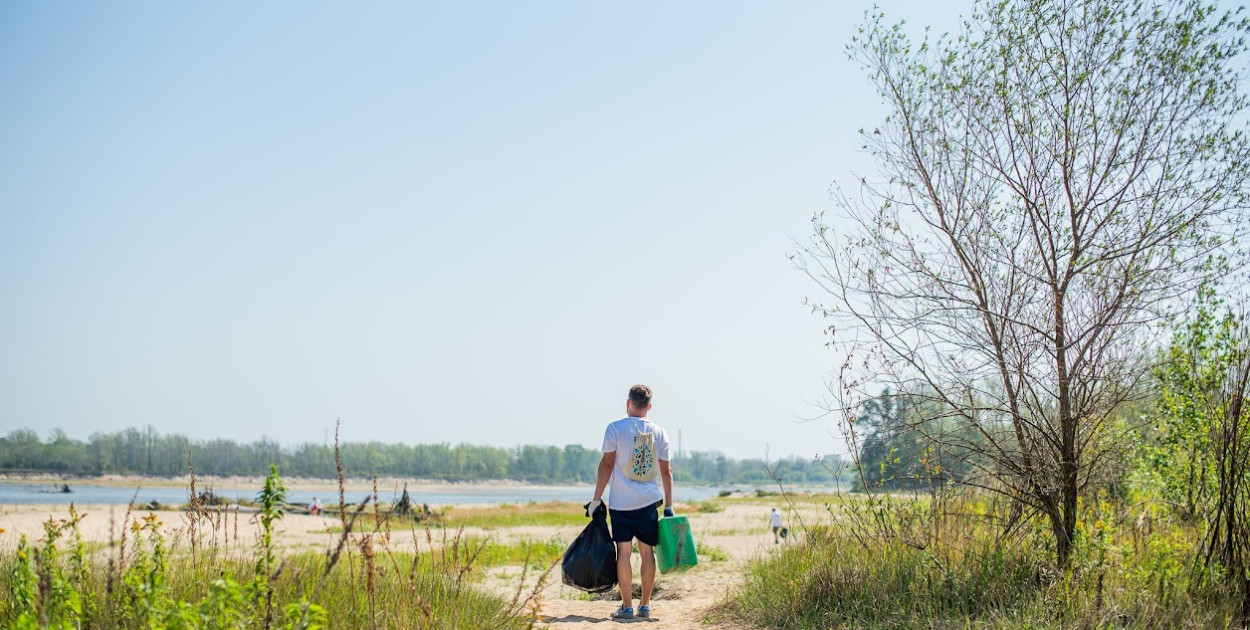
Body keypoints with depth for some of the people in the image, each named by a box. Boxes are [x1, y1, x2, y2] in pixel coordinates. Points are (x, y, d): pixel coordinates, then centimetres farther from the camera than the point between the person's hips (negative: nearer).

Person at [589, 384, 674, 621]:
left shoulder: (615, 428, -3)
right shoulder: (659, 432, 7)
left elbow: (606, 464, -5)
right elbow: (666, 471, 8)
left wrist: (596, 499, 0)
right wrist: (668, 506, 12)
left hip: (621, 503, -3)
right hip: (649, 502, 3)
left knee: (623, 551, 0)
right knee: (647, 551, 8)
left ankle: (627, 606, 0)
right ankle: (645, 606, 11)